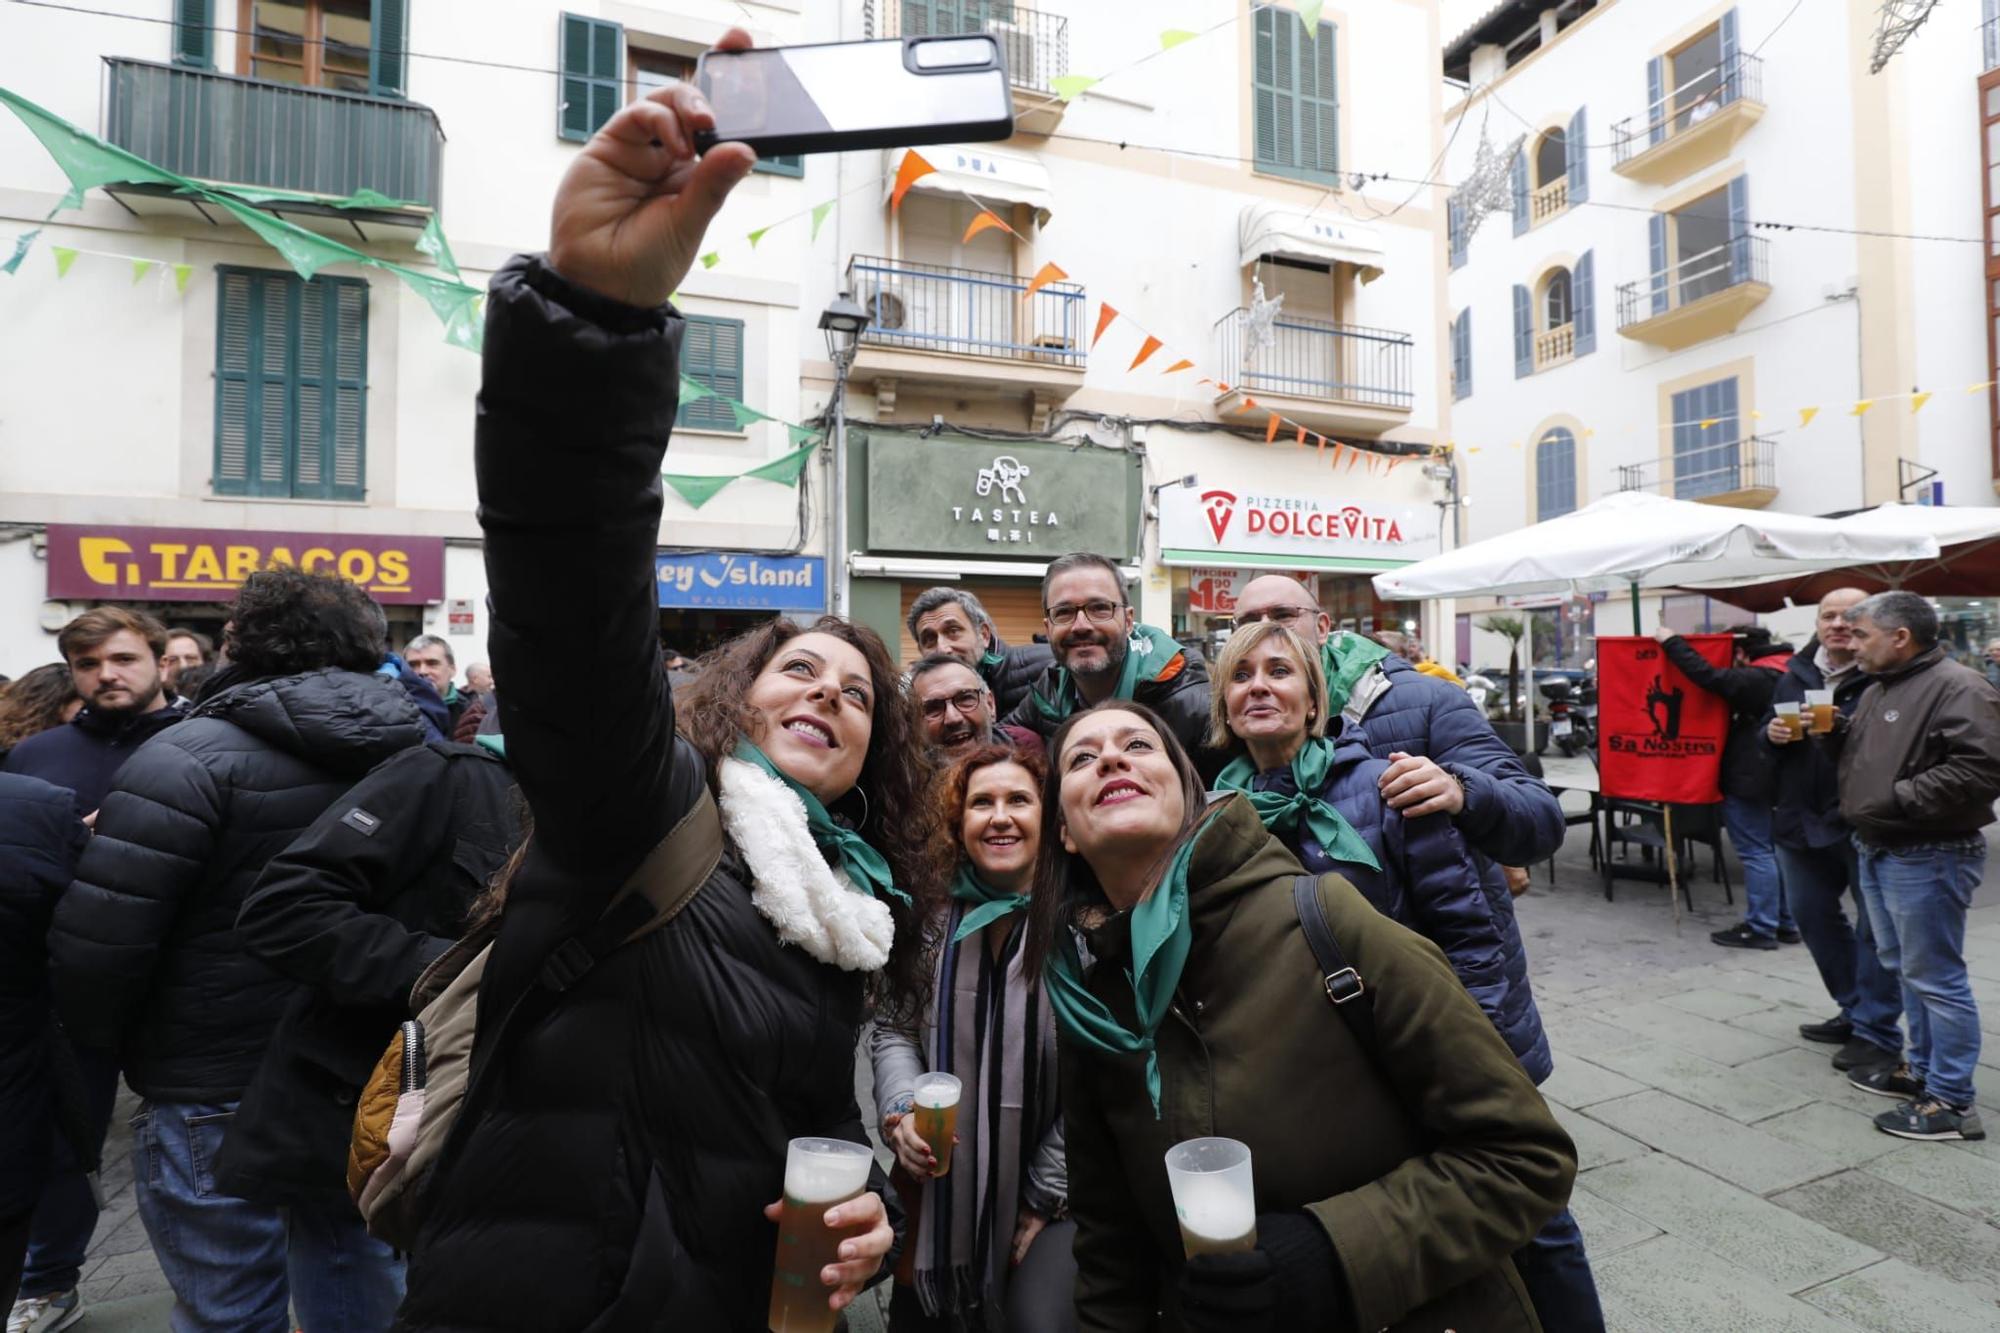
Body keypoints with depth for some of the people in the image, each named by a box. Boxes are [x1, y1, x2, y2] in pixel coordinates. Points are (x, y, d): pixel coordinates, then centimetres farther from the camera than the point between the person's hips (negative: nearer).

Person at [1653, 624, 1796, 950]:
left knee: (1756, 852, -4)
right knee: (1773, 849, 16)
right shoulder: (1786, 673, 11)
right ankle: (1785, 923, 23)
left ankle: (1761, 928, 1)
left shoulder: (1756, 679, -20)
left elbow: (1709, 676, -27)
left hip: (1748, 779, -10)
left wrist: (1671, 642, -19)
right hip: (1770, 775, 10)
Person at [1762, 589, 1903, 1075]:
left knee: (1875, 926, 3)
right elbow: (1767, 735, 17)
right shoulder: (1795, 675, 9)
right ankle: (1855, 1010, 34)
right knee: (1811, 915, 17)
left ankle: (1876, 1031, 16)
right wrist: (1772, 734, -5)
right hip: (1802, 819, 7)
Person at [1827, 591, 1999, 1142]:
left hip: (1929, 858, -10)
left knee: (1935, 978, -2)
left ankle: (1951, 1102, 8)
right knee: (1904, 969, 19)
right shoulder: (1877, 690, 14)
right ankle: (1923, 1067, 32)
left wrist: (1898, 801, -24)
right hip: (1876, 851, 10)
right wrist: (1832, 732, 5)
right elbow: (1862, 756, 24)